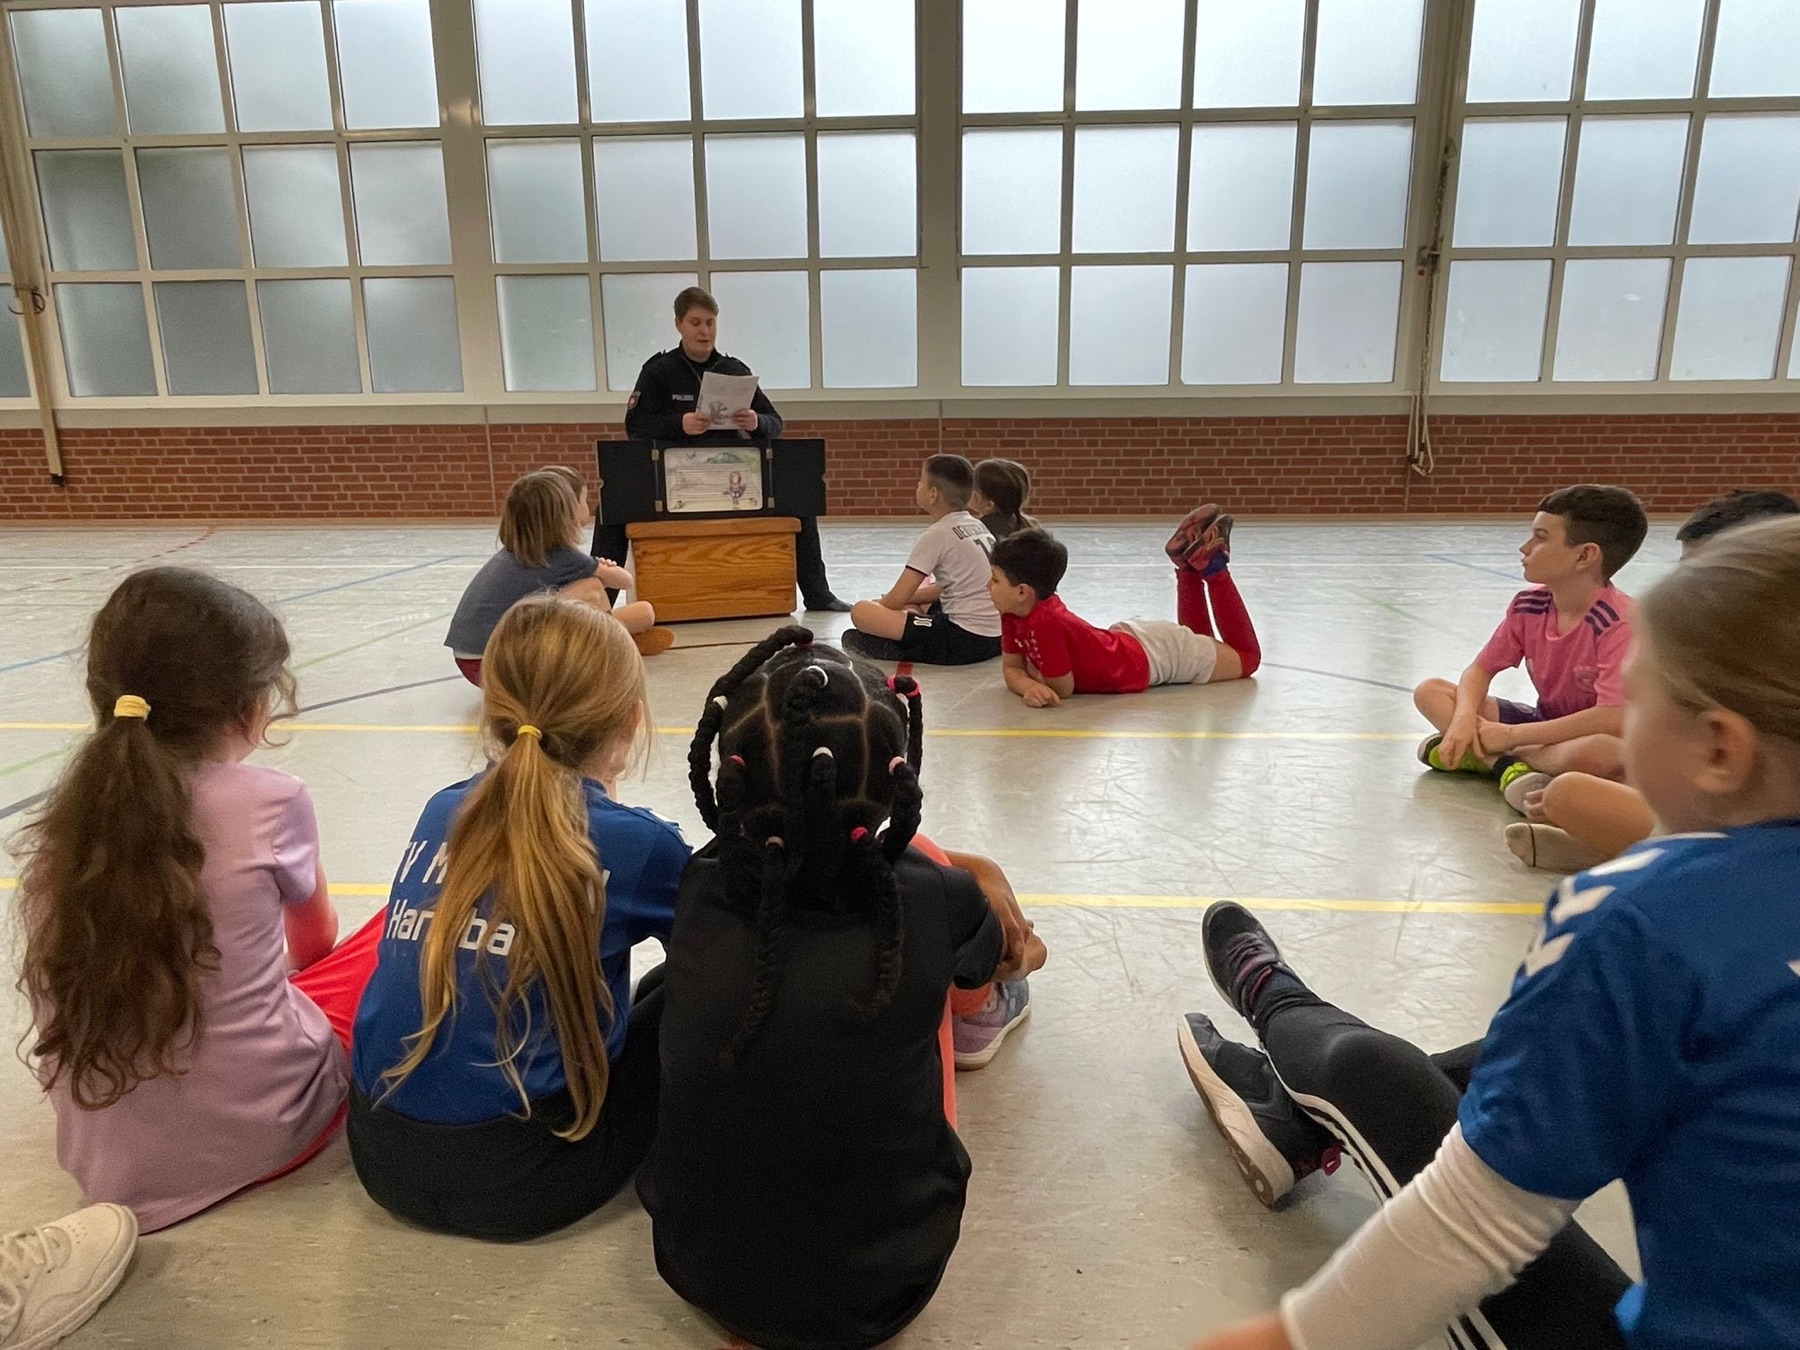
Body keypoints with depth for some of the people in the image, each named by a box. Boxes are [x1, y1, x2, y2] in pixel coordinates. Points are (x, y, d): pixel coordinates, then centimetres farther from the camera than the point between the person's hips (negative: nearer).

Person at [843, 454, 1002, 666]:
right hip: (994, 637, 9)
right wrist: (887, 601, 21)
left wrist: (876, 607, 14)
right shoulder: (977, 526, 13)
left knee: (860, 611, -13)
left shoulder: (937, 535, -10)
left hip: (964, 640, -9)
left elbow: (897, 599, -9)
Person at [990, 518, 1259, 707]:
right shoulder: (1013, 613, -15)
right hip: (1132, 639, 7)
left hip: (1158, 654, -7)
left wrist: (1030, 671, -14)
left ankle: (1213, 567, 13)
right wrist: (1030, 687, -32)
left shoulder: (1045, 622, -38)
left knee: (1248, 656, 15)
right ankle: (1194, 565, 23)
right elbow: (1011, 669, -9)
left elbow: (1062, 688, -30)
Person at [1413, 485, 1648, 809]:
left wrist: (1511, 735, -28)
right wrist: (1464, 717, -20)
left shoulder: (1621, 622, -25)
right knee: (1430, 691, -5)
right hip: (1547, 724, 7)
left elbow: (1612, 719, -33)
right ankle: (1506, 764, -23)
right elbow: (1481, 670, 3)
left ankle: (1484, 756, -23)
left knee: (1604, 755, -44)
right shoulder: (1528, 606, -4)